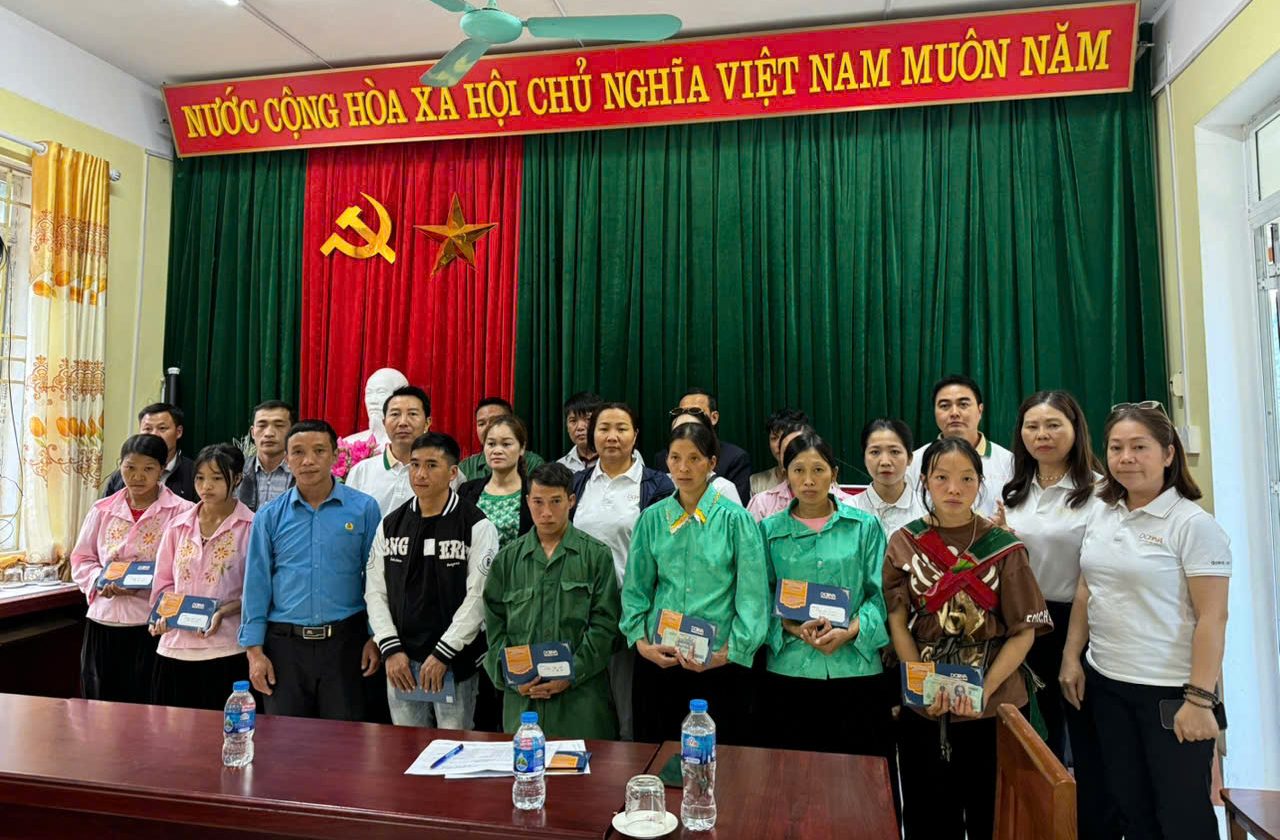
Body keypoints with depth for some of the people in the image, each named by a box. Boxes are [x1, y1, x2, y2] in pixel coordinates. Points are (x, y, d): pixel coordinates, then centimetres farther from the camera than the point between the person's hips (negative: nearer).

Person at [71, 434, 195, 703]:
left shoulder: (181, 511, -6)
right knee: (100, 702, 13)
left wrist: (142, 586, -19)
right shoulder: (102, 509, 9)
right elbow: (81, 559, 13)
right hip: (103, 621, 4)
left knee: (146, 707, 4)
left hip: (152, 623, -4)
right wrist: (100, 580, -7)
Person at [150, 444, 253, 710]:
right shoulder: (178, 525, 9)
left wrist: (223, 612, -17)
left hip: (225, 648, -4)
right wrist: (164, 614, -4)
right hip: (175, 647, 4)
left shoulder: (250, 527, -6)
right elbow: (163, 581, 13)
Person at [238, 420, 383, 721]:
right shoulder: (269, 517, 2)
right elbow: (256, 584, 4)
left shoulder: (363, 509, -4)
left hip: (345, 640, -1)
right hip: (285, 643, 2)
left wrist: (375, 637, -3)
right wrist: (254, 650, 0)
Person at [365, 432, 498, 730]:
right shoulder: (390, 525, 7)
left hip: (455, 662, -4)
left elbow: (478, 596, -12)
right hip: (400, 663, 4)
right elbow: (375, 592, 6)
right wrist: (391, 649, -4)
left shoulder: (477, 527, -8)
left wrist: (442, 654, -13)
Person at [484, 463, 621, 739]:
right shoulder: (507, 559, 10)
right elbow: (495, 626, 9)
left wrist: (572, 675, -10)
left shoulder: (596, 555, 1)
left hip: (581, 695, -2)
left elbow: (604, 625, -3)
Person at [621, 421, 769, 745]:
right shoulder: (652, 518, 3)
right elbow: (635, 588, 6)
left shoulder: (735, 518, -5)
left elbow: (752, 594, -7)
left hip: (721, 661, -2)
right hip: (658, 658, 3)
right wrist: (641, 641, -5)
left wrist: (729, 652, -14)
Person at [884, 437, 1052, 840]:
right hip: (923, 706, 1)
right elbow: (898, 623, -1)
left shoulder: (1004, 546, -3)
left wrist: (985, 689, -17)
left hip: (993, 705, 0)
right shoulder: (904, 543, 0)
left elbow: (1024, 630, -6)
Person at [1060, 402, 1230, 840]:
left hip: (1171, 690, -5)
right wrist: (1071, 657, 9)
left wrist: (1199, 698, -18)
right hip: (1106, 684, 6)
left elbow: (1212, 616, -15)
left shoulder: (1193, 524, -12)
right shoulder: (1101, 514, 5)